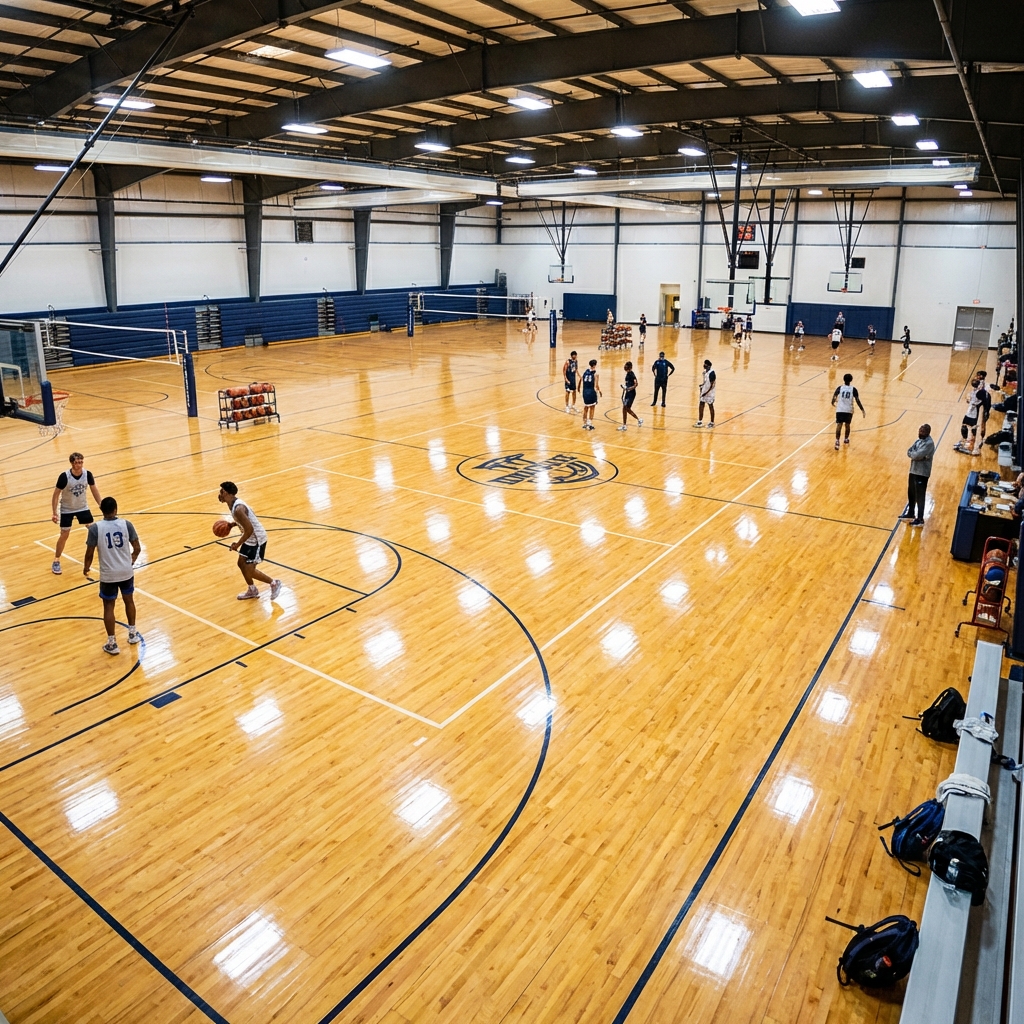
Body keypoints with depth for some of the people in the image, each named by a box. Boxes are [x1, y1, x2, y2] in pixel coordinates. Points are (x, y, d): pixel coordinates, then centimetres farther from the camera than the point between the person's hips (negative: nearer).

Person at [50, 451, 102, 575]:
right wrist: (54, 513, -17)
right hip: (67, 510, -3)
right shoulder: (64, 477, -26)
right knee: (64, 535, -1)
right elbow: (56, 494, -16)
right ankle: (56, 561, 14)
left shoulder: (88, 474, -17)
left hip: (83, 507, 3)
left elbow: (94, 489, 0)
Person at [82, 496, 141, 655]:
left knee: (109, 606, 11)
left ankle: (112, 643, 15)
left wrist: (86, 568, 12)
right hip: (127, 571, 2)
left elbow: (90, 553, -8)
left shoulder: (95, 528, -13)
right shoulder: (126, 524, -8)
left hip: (108, 575, -2)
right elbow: (137, 548, -2)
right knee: (129, 600, 23)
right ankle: (133, 633, 36)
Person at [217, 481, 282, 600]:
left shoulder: (238, 509, -29)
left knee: (249, 570, -5)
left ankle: (274, 583, 13)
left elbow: (249, 530, -29)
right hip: (250, 538, 10)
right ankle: (252, 590, 33)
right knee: (241, 563, 17)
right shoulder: (233, 504, 2)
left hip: (257, 539, -10)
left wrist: (237, 544, -19)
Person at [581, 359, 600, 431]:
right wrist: (599, 391, 4)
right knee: (592, 409, 6)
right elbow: (596, 385, -12)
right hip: (592, 392, -5)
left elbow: (582, 382, 4)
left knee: (585, 408, 15)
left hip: (585, 392, 5)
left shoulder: (585, 372, 3)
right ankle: (590, 424, 5)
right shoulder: (595, 373, -11)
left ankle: (585, 424, 19)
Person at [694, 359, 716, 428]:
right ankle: (700, 422, 16)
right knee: (701, 406, 8)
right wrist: (702, 385, 4)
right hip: (704, 392, 8)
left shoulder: (711, 373, -19)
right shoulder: (705, 372, 7)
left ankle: (712, 423, 14)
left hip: (709, 393, -8)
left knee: (711, 407, 3)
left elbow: (712, 384, -20)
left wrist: (707, 392, -22)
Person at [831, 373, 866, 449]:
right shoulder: (853, 389, -3)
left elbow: (834, 397, -4)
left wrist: (833, 403, 19)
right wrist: (862, 410, 3)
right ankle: (846, 439, 38)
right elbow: (857, 400, -5)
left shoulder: (840, 388, -1)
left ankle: (837, 441, -19)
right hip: (849, 411, 1)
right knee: (847, 425, 20)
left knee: (839, 425, -4)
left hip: (840, 410, -1)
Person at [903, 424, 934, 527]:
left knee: (919, 497, -3)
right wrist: (916, 454, -15)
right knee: (911, 493, 20)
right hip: (913, 471, 9)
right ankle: (911, 514, 35)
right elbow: (909, 452, 3)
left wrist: (912, 454, -7)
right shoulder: (919, 440, 9)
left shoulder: (929, 443, -19)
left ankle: (920, 519, 4)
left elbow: (917, 455, -27)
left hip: (922, 473, -9)